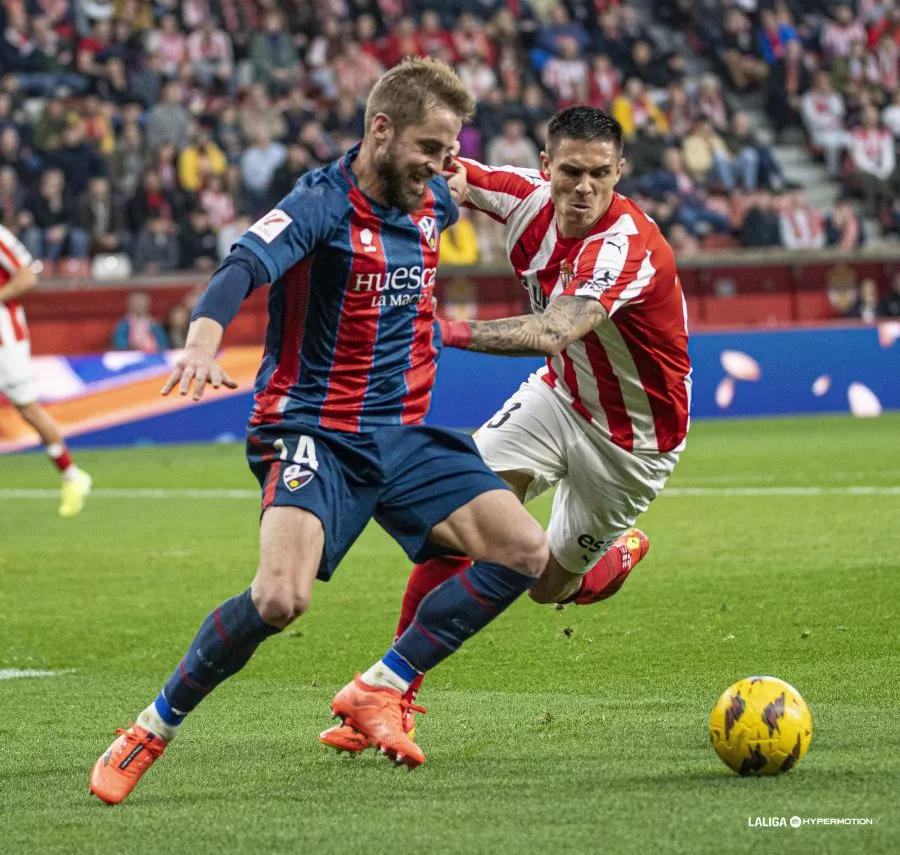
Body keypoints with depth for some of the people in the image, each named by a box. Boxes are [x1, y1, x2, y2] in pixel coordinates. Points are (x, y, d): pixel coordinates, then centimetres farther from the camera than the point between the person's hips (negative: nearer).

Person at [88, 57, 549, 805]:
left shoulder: (431, 203, 6)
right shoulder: (321, 205, -16)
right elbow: (244, 266, -37)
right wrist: (203, 341, -53)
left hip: (403, 436, 8)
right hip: (314, 432, -7)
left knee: (526, 553, -5)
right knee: (281, 597, -29)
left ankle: (378, 690, 6)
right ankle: (153, 730, -7)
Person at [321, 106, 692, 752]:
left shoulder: (630, 246, -36)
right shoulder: (530, 196, -15)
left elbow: (556, 331, -52)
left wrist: (453, 331, -62)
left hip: (631, 441, -5)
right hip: (561, 397, 5)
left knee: (549, 584, 9)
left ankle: (623, 554, 45)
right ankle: (396, 695, -6)